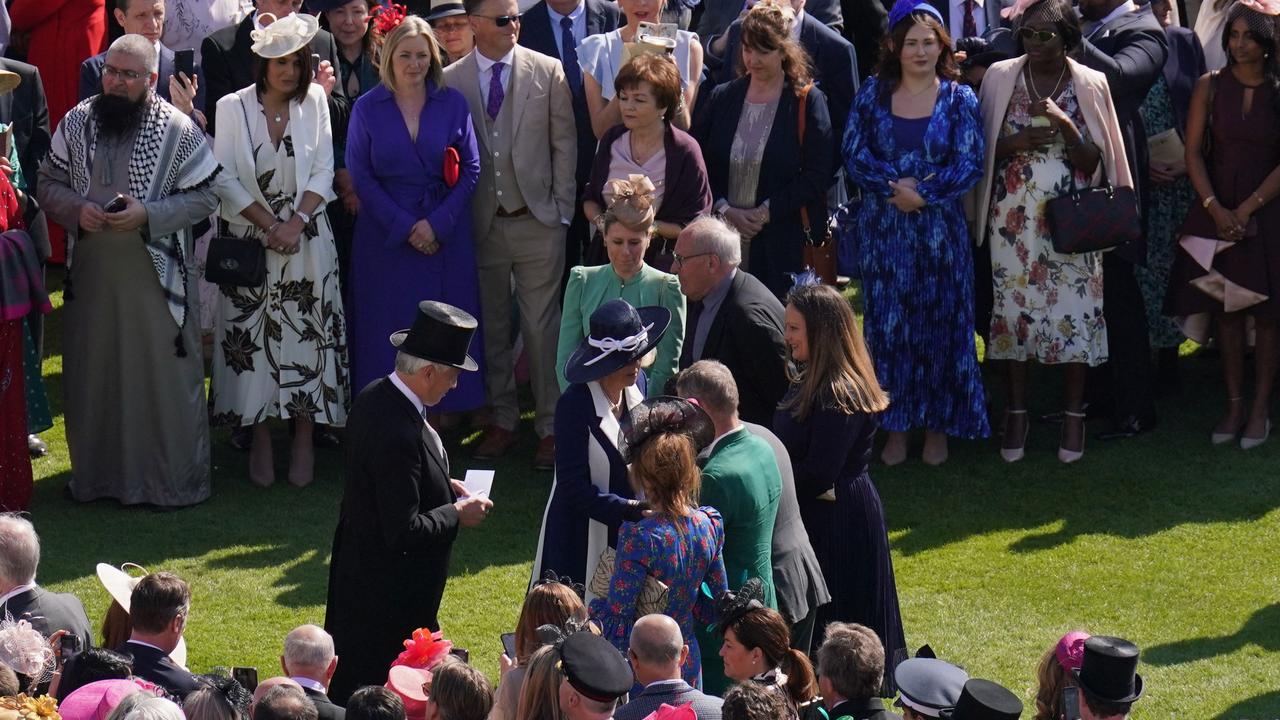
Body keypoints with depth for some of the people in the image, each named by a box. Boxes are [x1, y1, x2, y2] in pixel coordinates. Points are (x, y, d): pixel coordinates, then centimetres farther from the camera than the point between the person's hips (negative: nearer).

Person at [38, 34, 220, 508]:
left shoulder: (179, 130, -8)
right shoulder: (76, 123, 3)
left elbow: (205, 197, -6)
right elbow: (48, 184, 9)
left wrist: (147, 214, -18)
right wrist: (76, 209, -12)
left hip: (155, 273, -3)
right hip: (91, 272, 3)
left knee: (164, 377, 2)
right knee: (92, 375, 11)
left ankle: (174, 480, 14)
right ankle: (96, 474, 25)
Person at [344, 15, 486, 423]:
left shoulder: (452, 104, 2)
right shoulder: (368, 108, 1)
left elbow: (470, 168, 1)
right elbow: (360, 175, -2)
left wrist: (437, 223, -10)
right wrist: (405, 227, -9)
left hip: (446, 235, 1)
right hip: (385, 236, -1)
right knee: (388, 329, 0)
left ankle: (443, 416, 9)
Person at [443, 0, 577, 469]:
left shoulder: (548, 73, -1)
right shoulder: (450, 81, 0)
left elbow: (565, 145, 2)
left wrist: (562, 210, -1)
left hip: (537, 221, -1)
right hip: (481, 223, 1)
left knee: (542, 327, 0)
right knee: (492, 328, 10)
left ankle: (549, 427, 8)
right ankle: (501, 422, 21)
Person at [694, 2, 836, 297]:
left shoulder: (807, 102, 1)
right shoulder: (722, 98, 11)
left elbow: (818, 174, -6)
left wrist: (766, 212, -12)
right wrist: (724, 209, -6)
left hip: (784, 243, -3)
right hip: (722, 239, 3)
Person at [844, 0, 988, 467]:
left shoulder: (959, 98, 0)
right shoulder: (873, 94, 4)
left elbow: (970, 164, -7)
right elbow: (855, 155, -2)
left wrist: (920, 192, -17)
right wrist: (895, 186, -17)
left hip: (939, 230, -1)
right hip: (883, 231, 1)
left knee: (939, 324, 4)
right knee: (886, 323, 3)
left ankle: (937, 428, 14)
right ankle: (895, 427, 12)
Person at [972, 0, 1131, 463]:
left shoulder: (1090, 85, -1)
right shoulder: (1000, 78, 1)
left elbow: (1094, 162, -2)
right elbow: (981, 149, 5)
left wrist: (1065, 125, -18)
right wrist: (1018, 141, -15)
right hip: (1014, 219, 1)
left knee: (1074, 313, -1)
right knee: (1012, 309, 2)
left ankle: (1073, 416, 8)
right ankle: (1016, 414, 12)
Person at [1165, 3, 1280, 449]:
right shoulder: (1211, 87, 1)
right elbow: (1194, 152, 0)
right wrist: (1216, 209, -10)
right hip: (1216, 211, 2)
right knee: (1226, 312, 3)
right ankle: (1234, 405, 11)